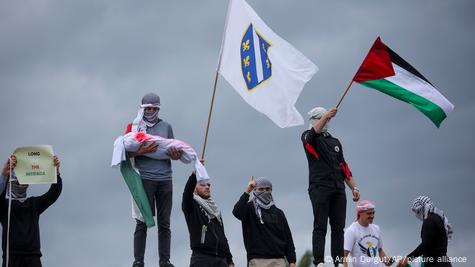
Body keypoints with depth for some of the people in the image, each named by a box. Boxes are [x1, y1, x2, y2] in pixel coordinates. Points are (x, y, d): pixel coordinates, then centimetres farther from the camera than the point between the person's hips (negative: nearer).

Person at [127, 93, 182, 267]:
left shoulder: (166, 127, 16)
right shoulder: (135, 126, 6)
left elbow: (174, 149, 20)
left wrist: (175, 155, -4)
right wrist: (140, 152, -17)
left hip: (165, 179, 3)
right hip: (145, 179, -3)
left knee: (164, 223, 4)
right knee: (142, 222, -5)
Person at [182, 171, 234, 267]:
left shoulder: (215, 210, 25)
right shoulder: (193, 206, 6)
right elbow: (187, 192, -18)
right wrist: (194, 174, -34)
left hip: (221, 259, 6)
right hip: (201, 257, -6)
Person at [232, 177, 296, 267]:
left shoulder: (278, 213, 17)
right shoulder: (250, 209, 7)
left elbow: (288, 237, 15)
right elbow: (237, 212, -16)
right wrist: (247, 192, -23)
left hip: (278, 260, 3)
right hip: (258, 259, -3)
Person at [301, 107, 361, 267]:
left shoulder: (335, 142, 25)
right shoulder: (308, 137, 9)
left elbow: (344, 167, 23)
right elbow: (313, 133, -18)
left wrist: (354, 188, 12)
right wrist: (326, 116, -32)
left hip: (338, 189, 5)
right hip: (319, 187, -5)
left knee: (338, 227, 0)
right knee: (320, 226, -11)